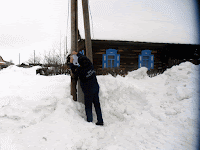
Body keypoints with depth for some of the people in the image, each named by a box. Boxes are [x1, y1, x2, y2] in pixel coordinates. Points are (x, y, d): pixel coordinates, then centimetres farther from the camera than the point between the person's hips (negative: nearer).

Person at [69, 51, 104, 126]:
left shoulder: (80, 70, -21)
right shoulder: (90, 65, -4)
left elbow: (74, 71, 2)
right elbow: (84, 57, 15)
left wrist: (71, 63, 15)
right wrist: (77, 53, 25)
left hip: (88, 91, -7)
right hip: (96, 88, 7)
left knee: (88, 107, 7)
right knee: (97, 105, 14)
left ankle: (90, 122, 12)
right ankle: (100, 121, 21)